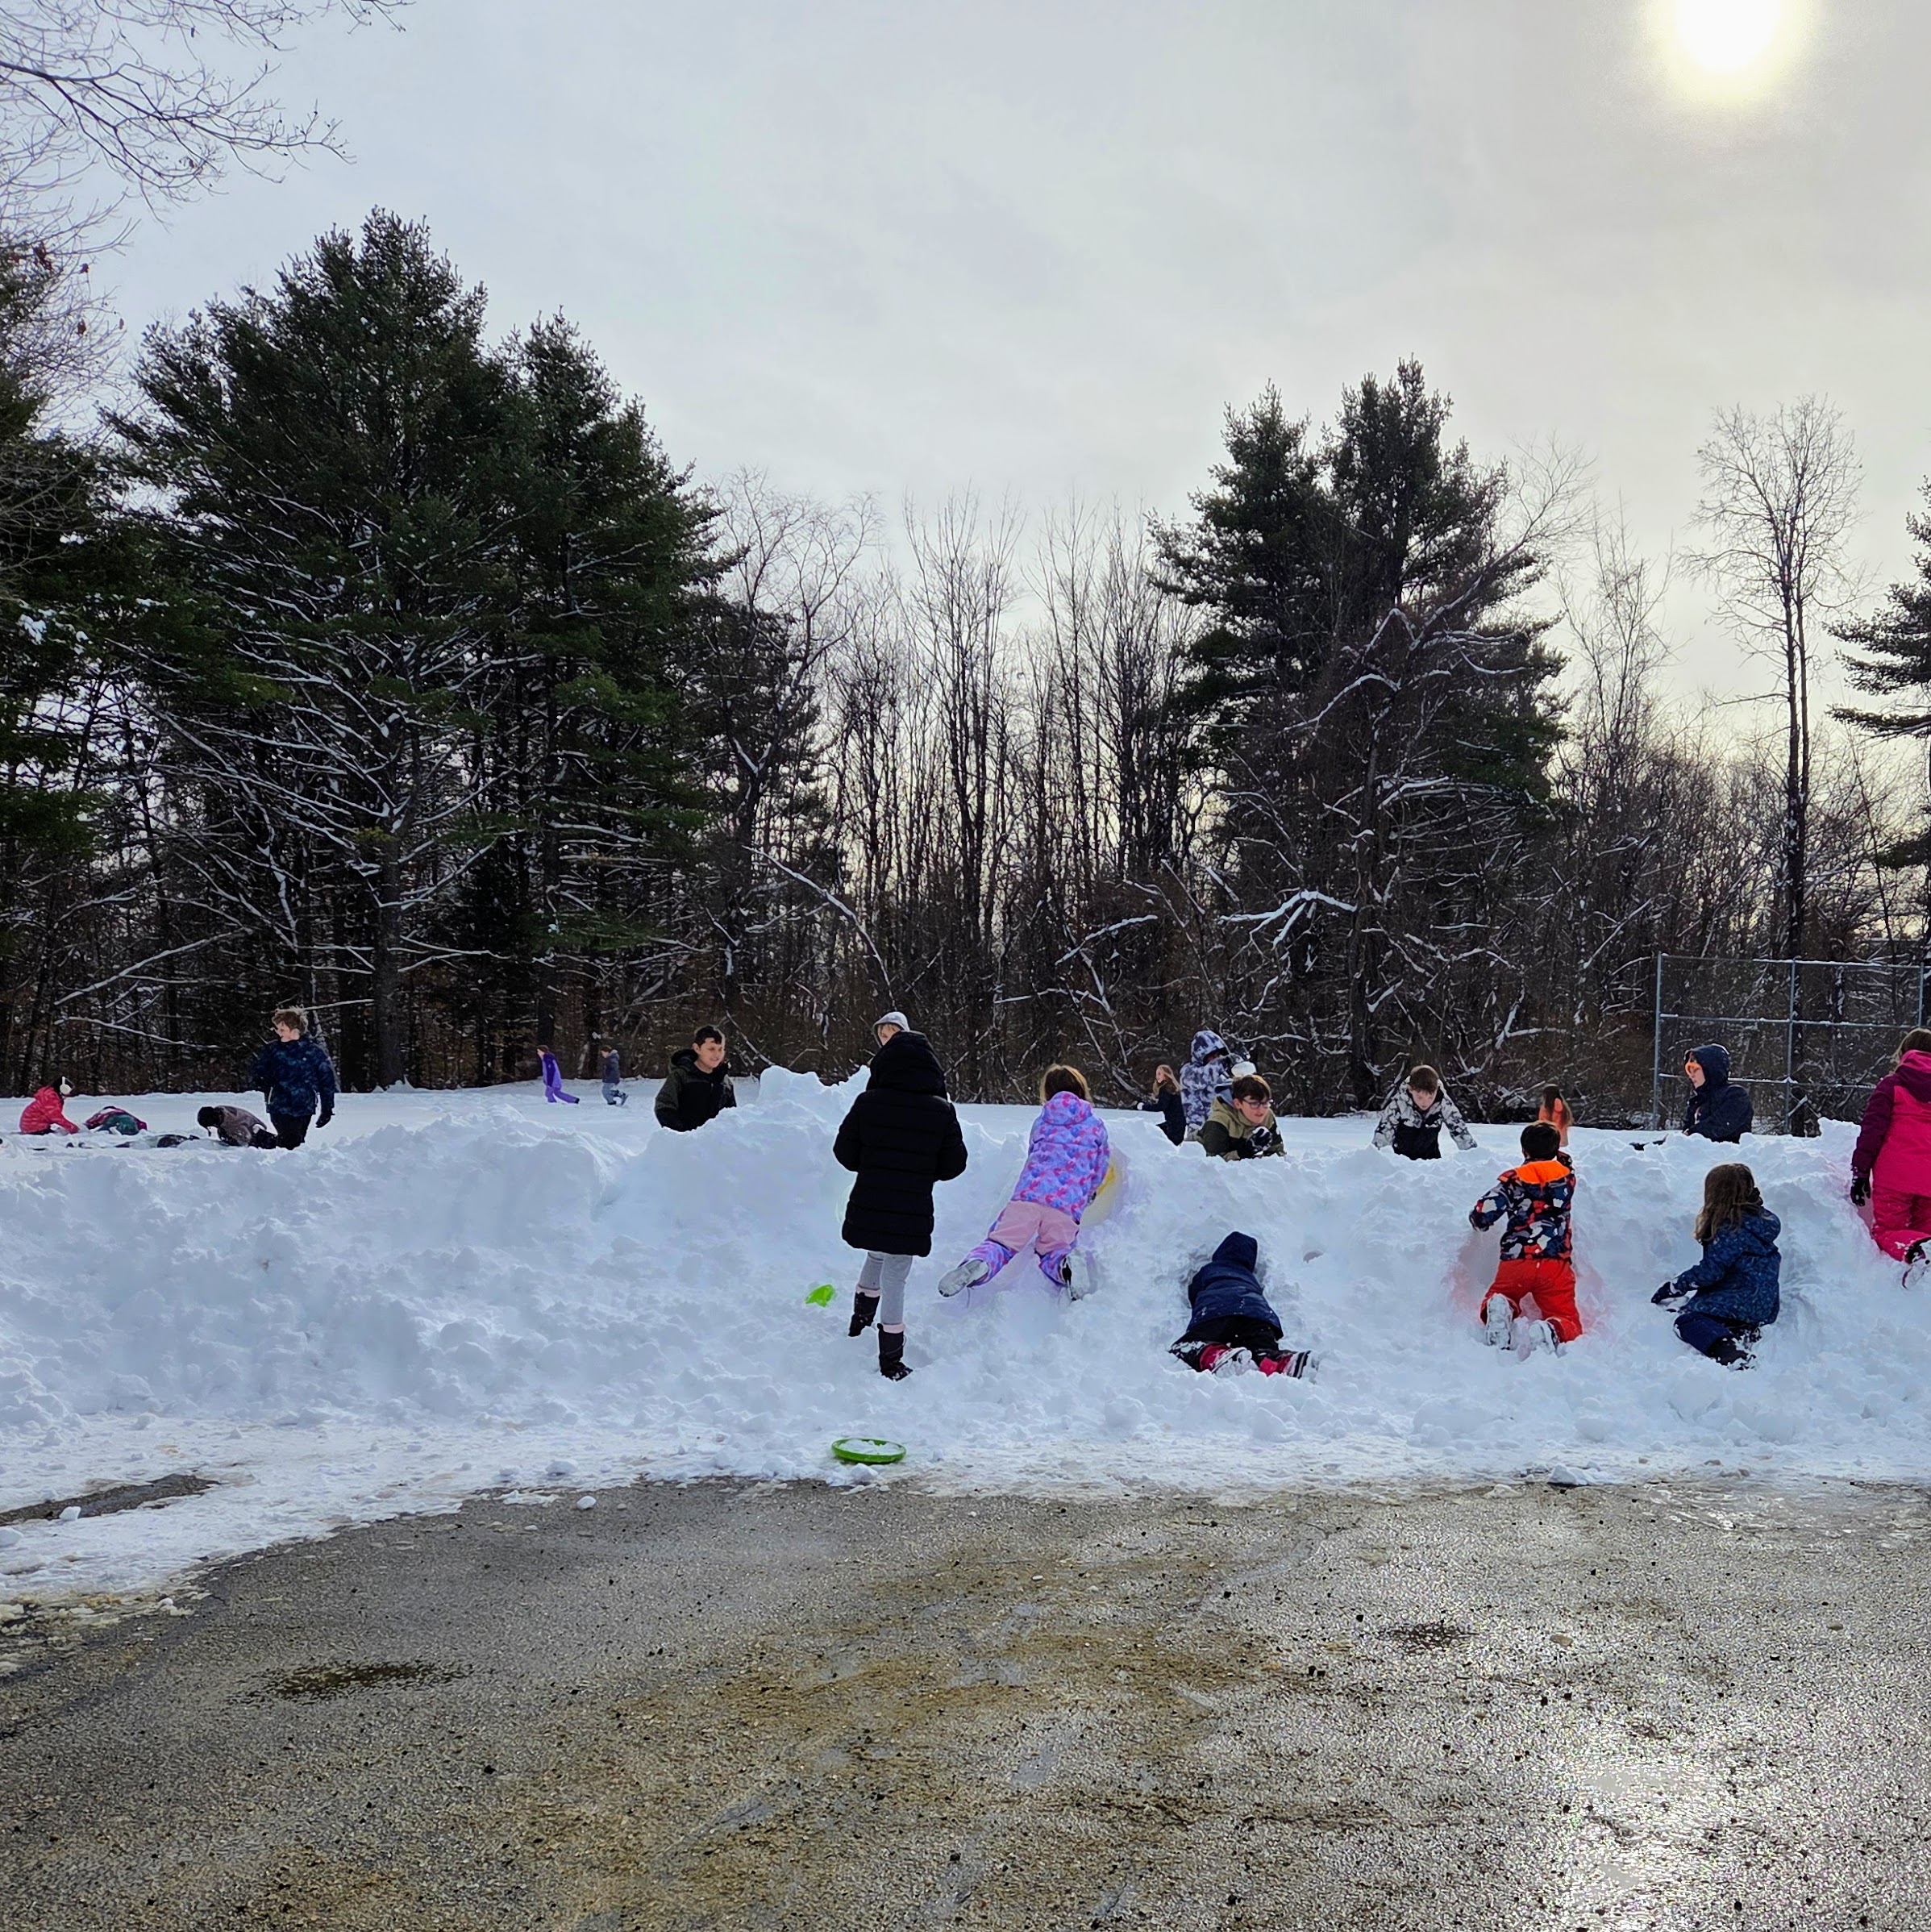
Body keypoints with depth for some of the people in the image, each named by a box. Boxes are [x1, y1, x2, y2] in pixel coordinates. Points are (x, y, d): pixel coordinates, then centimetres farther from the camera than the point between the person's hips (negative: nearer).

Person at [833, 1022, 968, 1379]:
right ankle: (891, 1363, 9)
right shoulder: (941, 1112, -9)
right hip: (911, 1214, -2)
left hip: (867, 1208, 2)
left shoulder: (868, 1103, -8)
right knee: (895, 1280, 4)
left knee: (876, 1257, 29)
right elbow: (954, 1165, -2)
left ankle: (861, 1317, 48)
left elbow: (844, 1154, -1)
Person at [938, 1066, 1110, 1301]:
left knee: (1002, 1241, 3)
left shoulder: (1042, 1121, 24)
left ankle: (978, 1263, -33)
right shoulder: (1097, 1126, 19)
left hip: (1029, 1192, 0)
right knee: (1054, 1250, 17)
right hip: (1069, 1203, 0)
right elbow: (1100, 1170, 24)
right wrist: (1085, 1194, 44)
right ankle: (1067, 1265, -21)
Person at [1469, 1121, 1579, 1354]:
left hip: (1515, 1260, 0)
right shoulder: (1568, 1176, 11)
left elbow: (1481, 1217, 0)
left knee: (1493, 1301, 23)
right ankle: (1551, 1332, -36)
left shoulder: (1513, 1180, 4)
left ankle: (1501, 1312, -16)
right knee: (1568, 1324, 3)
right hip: (1555, 1263, 0)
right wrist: (1563, 1159, 49)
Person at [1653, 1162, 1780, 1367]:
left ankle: (1728, 1350, -44)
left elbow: (1710, 1271, -18)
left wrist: (1672, 1289, -7)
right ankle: (1745, 1332, 2)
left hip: (1741, 1302, -10)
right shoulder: (1761, 1218, 11)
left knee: (1687, 1321, -19)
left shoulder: (1733, 1229, -17)